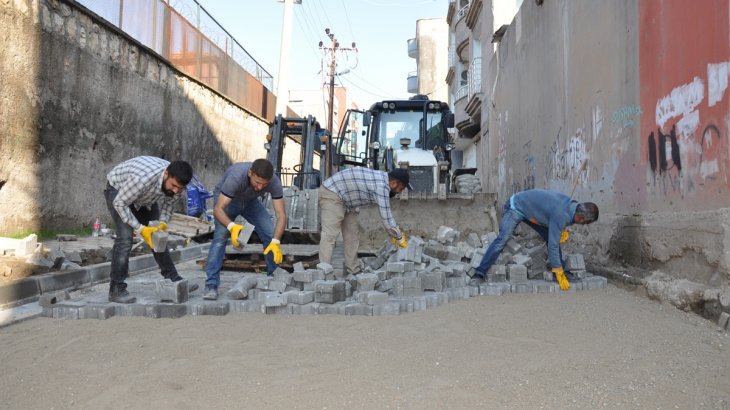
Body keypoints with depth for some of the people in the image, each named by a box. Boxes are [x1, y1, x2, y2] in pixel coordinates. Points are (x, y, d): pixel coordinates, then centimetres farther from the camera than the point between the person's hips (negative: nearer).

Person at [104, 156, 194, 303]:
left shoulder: (177, 182, -25)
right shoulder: (142, 178, -44)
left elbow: (169, 202, -4)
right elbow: (120, 203, -30)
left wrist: (163, 222, -20)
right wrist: (140, 228, -32)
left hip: (145, 197, 6)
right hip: (118, 190, -6)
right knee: (125, 238, -19)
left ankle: (172, 278, 18)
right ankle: (116, 290, -12)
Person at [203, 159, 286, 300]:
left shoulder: (275, 182, -31)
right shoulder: (236, 176, -41)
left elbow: (281, 215, -31)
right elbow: (218, 209, -39)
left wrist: (276, 242, -45)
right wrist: (232, 227, -58)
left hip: (250, 201, 3)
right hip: (225, 199, -3)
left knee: (271, 235, -11)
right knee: (220, 236, -24)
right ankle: (211, 285, -20)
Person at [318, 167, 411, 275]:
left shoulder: (382, 179, 6)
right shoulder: (382, 186, -25)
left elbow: (386, 213, 16)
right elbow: (386, 217, -23)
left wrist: (396, 234, 16)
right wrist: (400, 239, -9)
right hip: (331, 194, -11)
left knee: (352, 235, 10)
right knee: (329, 235, -16)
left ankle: (353, 271, 14)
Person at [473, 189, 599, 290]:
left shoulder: (572, 204, -8)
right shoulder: (561, 216, -34)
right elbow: (553, 246, -32)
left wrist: (562, 230, -3)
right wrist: (559, 275, -26)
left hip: (530, 209, 9)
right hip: (516, 207, -9)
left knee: (552, 237, 3)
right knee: (502, 239, -24)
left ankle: (562, 271, 14)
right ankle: (479, 274, -28)